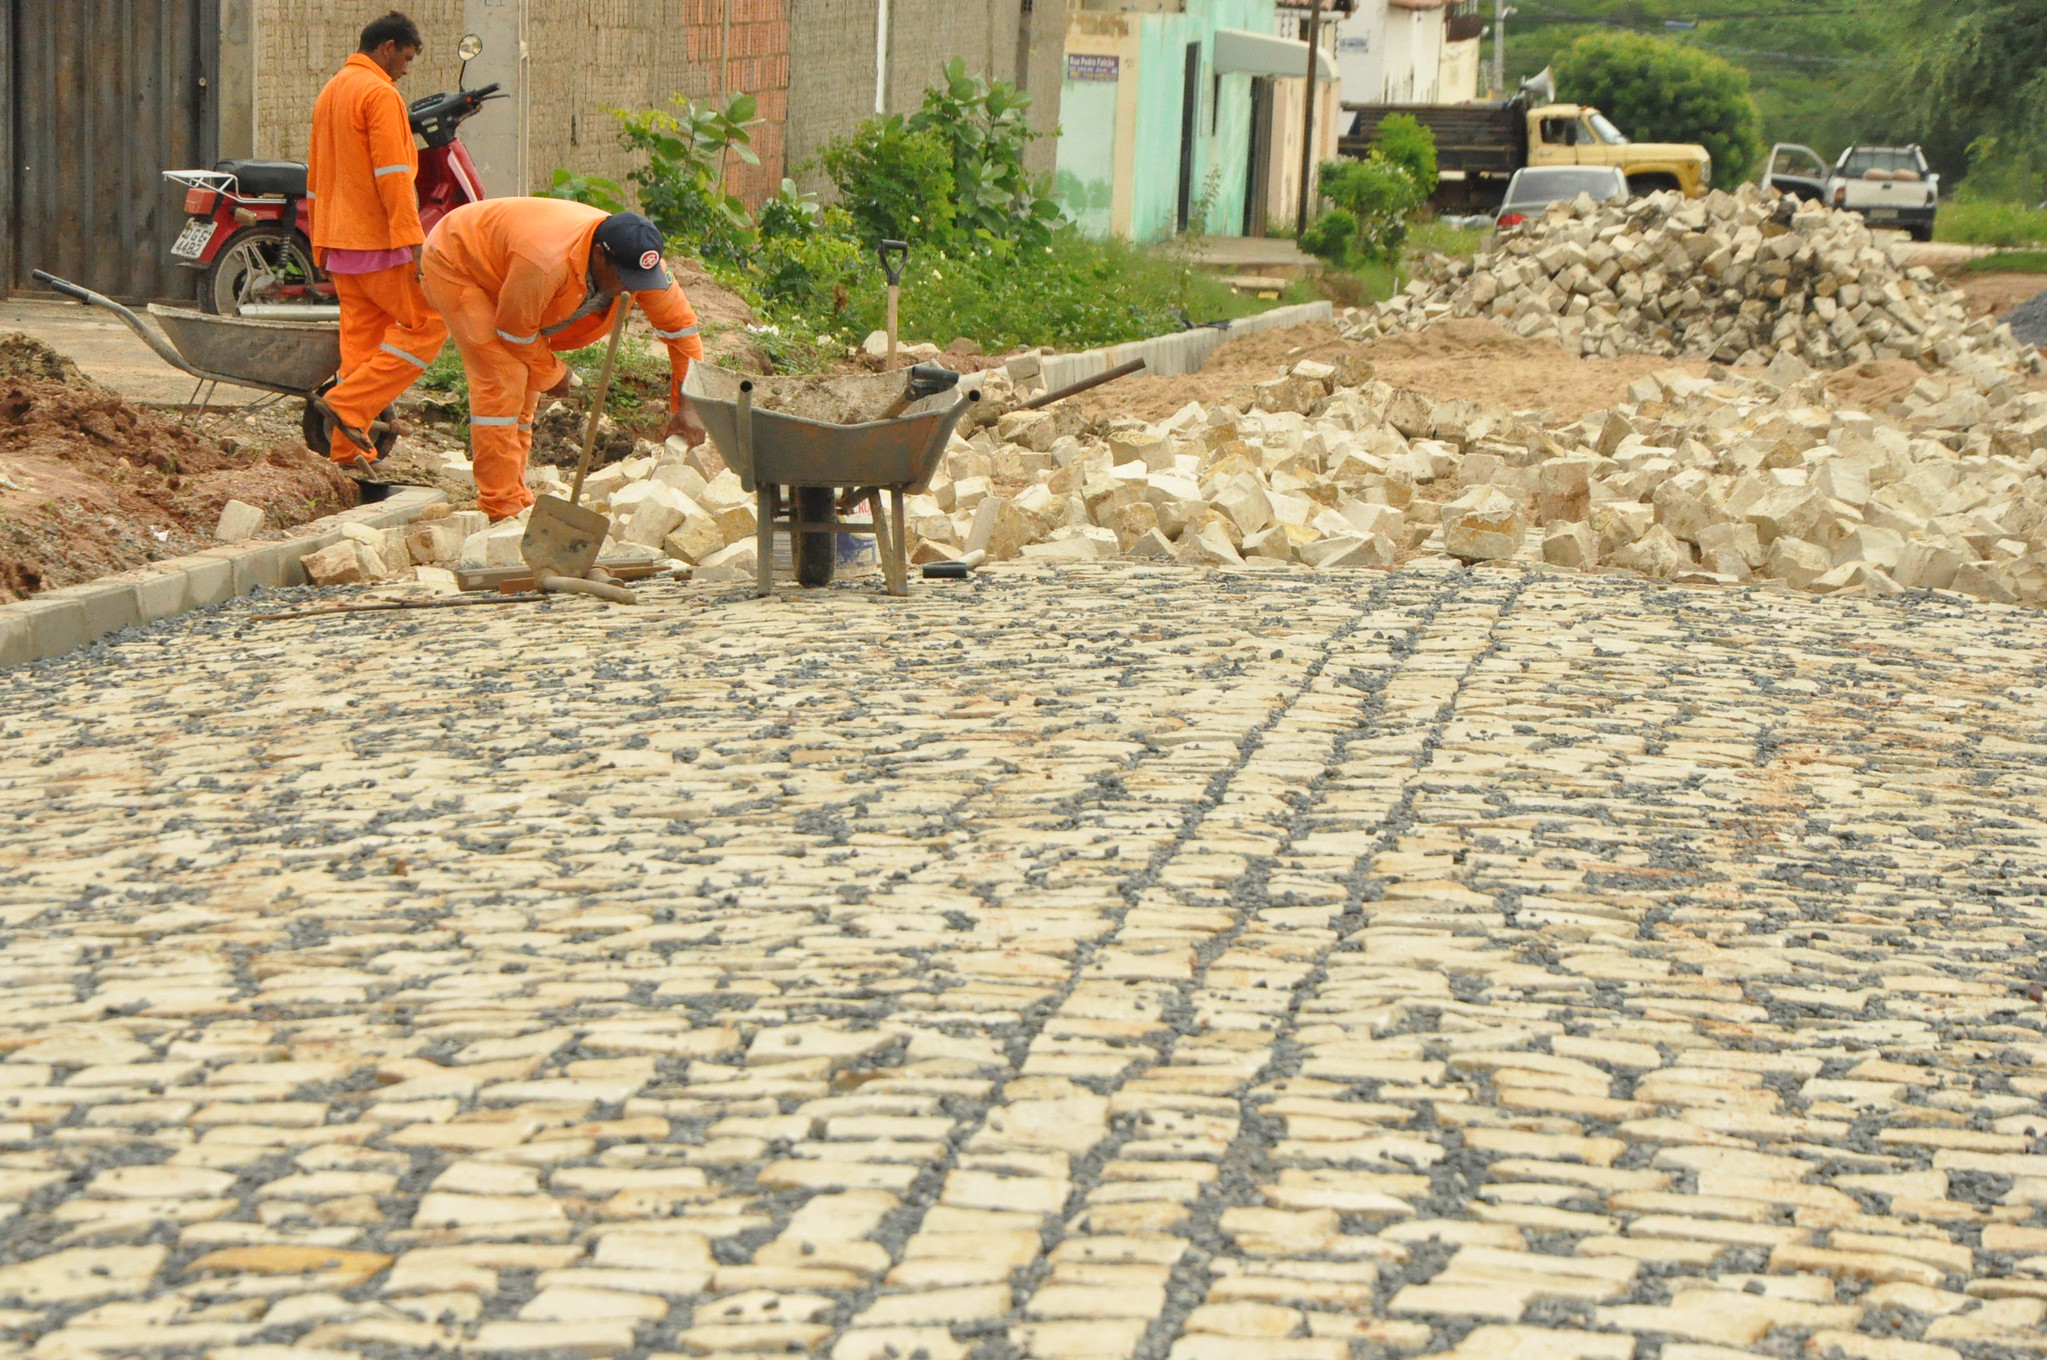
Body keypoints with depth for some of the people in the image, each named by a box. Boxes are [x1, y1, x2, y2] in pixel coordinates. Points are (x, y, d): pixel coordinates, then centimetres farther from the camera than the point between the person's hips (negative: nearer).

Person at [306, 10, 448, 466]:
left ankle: (350, 450, 7)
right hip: (379, 241, -9)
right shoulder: (380, 94, -11)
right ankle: (350, 404, -10)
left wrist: (321, 246, 27)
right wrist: (414, 243, -20)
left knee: (360, 338, 10)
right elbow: (393, 176, -19)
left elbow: (316, 177, 23)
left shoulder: (330, 93, 18)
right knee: (426, 326, -2)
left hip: (339, 241, 9)